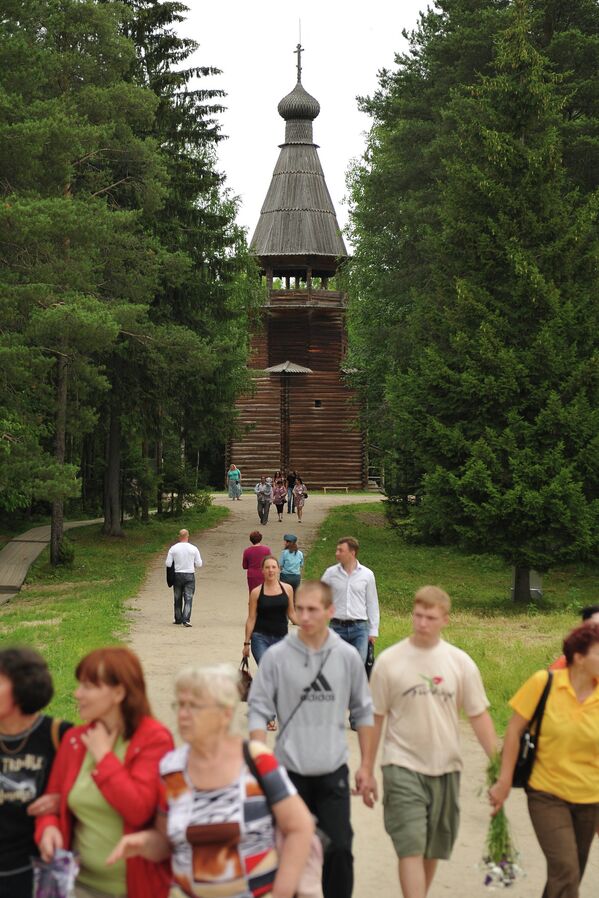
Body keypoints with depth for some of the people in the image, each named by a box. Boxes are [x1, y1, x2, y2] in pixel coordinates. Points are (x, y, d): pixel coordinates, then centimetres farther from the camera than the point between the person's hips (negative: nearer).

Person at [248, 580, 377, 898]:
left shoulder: (348, 656, -1)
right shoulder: (276, 656, -5)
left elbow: (363, 711, 8)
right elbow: (258, 711, -2)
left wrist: (366, 766, 7)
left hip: (333, 773, 0)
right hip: (289, 773, 0)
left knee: (339, 850, -3)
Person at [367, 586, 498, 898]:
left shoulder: (460, 662, 0)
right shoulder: (389, 661, -5)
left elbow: (479, 716, 4)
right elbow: (375, 718, 2)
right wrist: (367, 768, 4)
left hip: (445, 767, 3)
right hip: (403, 767, -3)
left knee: (433, 848, 14)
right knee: (411, 847, -12)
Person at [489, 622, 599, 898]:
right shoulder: (544, 683, -12)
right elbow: (514, 731, -4)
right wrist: (504, 782, -4)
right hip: (546, 794, -3)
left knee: (568, 873, 14)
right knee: (565, 871, -14)